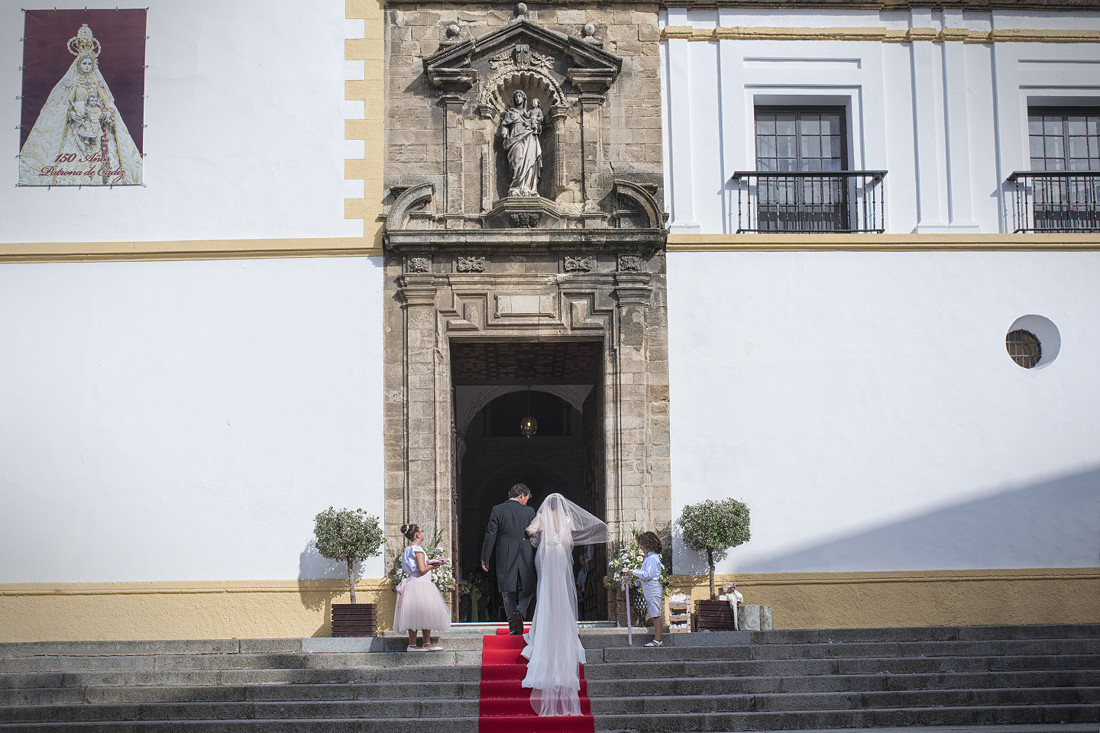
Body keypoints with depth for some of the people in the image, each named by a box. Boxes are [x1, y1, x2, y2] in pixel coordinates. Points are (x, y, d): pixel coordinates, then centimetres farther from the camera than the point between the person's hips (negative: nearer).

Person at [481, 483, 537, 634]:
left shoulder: (498, 510, 1)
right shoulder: (529, 511, 2)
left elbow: (491, 535, -3)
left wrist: (485, 558, 2)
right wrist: (536, 559, 15)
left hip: (505, 559, 0)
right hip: (526, 559, 0)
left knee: (508, 594, 7)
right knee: (526, 591, 12)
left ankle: (514, 628, 2)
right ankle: (520, 612, -16)